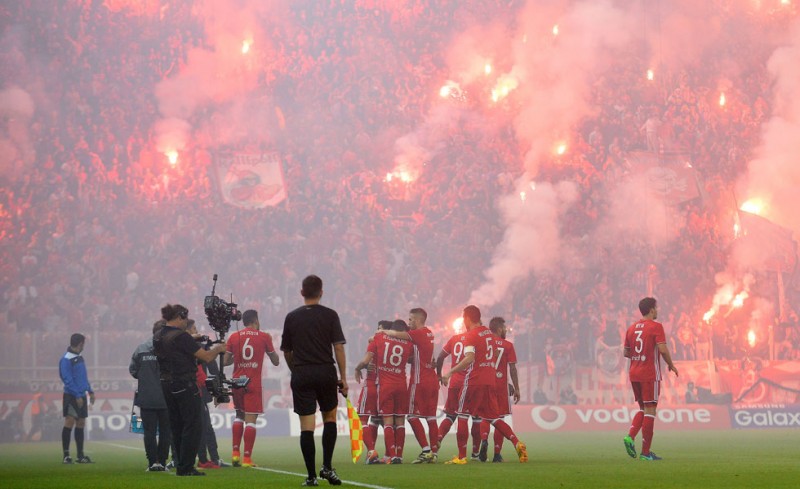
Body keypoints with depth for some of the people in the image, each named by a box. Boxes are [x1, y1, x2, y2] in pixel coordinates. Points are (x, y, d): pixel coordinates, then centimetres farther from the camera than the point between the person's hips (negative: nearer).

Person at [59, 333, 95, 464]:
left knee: (81, 424, 10)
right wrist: (77, 395, -19)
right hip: (71, 396, -9)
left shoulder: (79, 358, 15)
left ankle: (80, 455, 15)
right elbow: (67, 379, -17)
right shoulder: (66, 359, -12)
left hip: (81, 396, 9)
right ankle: (66, 455, -8)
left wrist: (90, 391, 18)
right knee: (69, 423, -11)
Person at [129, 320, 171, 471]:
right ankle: (162, 461, 7)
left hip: (146, 398, 2)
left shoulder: (140, 349, 0)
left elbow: (132, 370, 6)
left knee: (149, 431, 6)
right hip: (166, 398, -2)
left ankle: (152, 462, 1)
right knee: (165, 431, 9)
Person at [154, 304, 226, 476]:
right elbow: (207, 357, -15)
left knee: (176, 426, 14)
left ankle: (180, 465, 17)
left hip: (166, 384, 8)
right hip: (185, 385, -8)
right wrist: (218, 348, 5)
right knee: (193, 426, -1)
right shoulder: (181, 337, -16)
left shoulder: (157, 337, 8)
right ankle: (186, 467, -3)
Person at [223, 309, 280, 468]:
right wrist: (270, 343, 21)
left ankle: (235, 453, 10)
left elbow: (226, 361, 6)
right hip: (254, 383, -3)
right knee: (250, 419, -4)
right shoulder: (264, 337, 0)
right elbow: (276, 361, 8)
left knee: (239, 415, 19)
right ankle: (247, 458, -9)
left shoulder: (234, 337, 5)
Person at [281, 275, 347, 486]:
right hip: (325, 372, 0)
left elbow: (286, 351, 11)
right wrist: (343, 377, -2)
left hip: (301, 375, 1)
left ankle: (311, 475, -2)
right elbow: (338, 347, -5)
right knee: (330, 418, 18)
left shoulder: (292, 317, 5)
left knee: (306, 426, 0)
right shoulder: (330, 315, 0)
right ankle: (327, 466, 8)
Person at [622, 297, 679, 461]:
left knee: (643, 409, 18)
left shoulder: (632, 328, 10)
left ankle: (630, 436, -4)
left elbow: (626, 352, 15)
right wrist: (671, 365, -4)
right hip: (650, 374, -6)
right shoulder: (656, 327, -9)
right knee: (650, 411, -2)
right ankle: (645, 452, -2)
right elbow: (663, 349, -18)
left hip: (634, 374, 6)